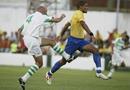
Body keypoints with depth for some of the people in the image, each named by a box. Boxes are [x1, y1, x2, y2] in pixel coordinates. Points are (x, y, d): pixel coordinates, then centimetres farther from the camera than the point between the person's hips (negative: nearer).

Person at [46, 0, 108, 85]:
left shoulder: (76, 14, 15)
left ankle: (99, 72, -22)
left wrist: (61, 36, 25)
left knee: (95, 50, -14)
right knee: (64, 61, 3)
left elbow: (67, 25, 21)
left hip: (81, 40, 8)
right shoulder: (79, 13, -14)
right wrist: (91, 34, -43)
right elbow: (83, 24, -31)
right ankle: (49, 74, 23)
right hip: (73, 40, -8)